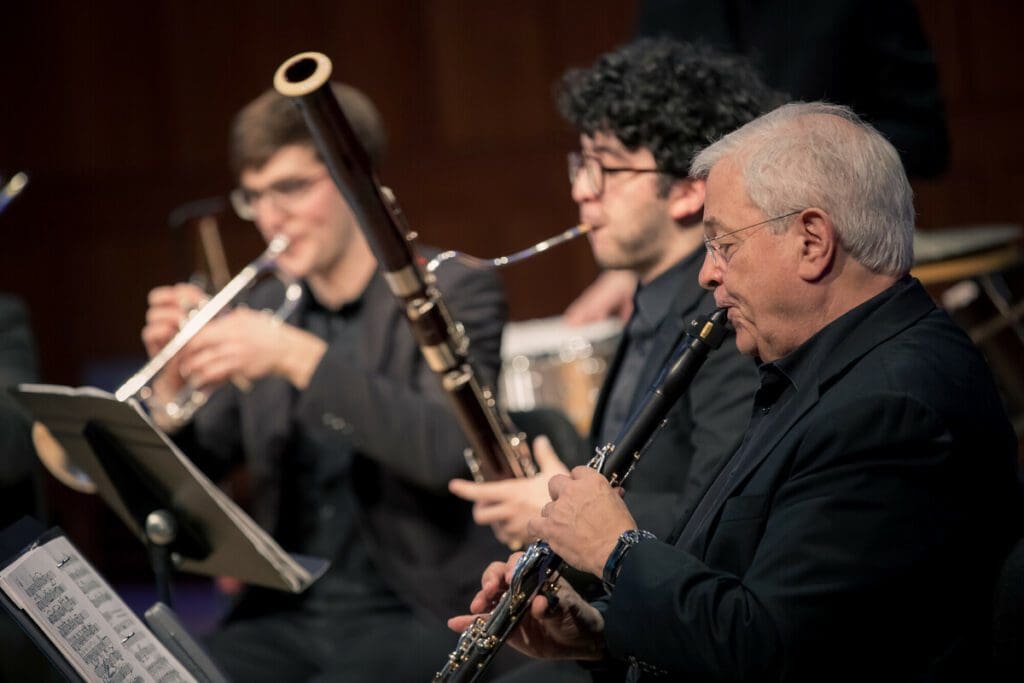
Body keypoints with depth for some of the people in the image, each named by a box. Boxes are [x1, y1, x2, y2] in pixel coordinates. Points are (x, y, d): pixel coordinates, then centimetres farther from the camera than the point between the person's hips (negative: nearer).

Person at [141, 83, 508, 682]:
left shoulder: (454, 291, -2)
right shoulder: (263, 309, 13)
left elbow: (446, 449, -20)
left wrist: (298, 356, -25)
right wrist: (172, 381, -8)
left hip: (414, 612, -4)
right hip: (284, 617, 5)